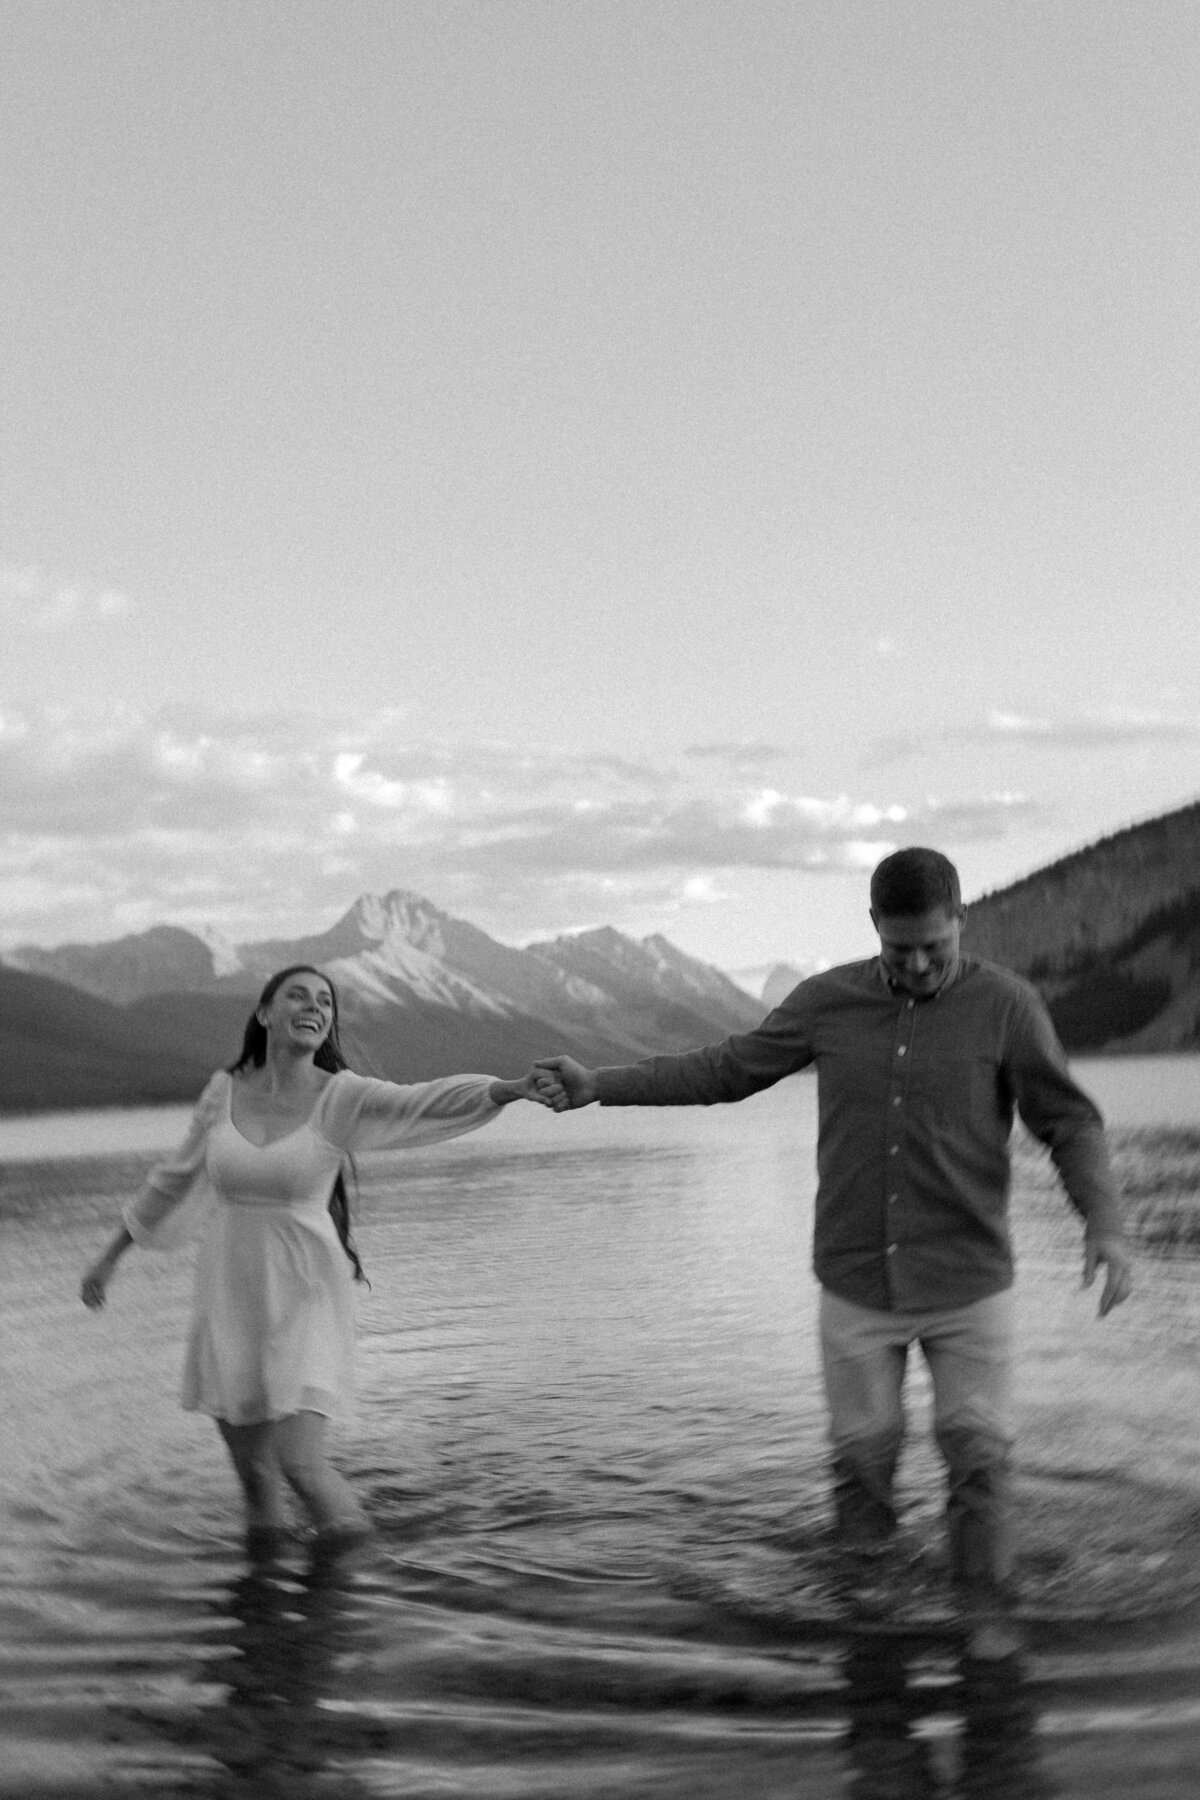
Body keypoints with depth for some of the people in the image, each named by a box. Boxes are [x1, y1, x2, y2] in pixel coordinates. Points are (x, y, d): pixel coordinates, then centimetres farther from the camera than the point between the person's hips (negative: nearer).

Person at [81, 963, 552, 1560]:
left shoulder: (341, 1097, -10)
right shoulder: (225, 1091, 1)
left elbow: (427, 1103, -28)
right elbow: (177, 1179, 15)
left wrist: (511, 1087, -47)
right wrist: (110, 1256, 22)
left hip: (304, 1304, -3)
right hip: (229, 1302, 3)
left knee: (302, 1469, -15)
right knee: (252, 1469, 8)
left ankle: (346, 1523, 18)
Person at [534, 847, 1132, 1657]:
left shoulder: (1005, 1004, -8)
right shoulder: (828, 1001, -2)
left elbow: (1070, 1121, -7)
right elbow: (723, 1070, 7)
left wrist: (1105, 1224, -23)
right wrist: (599, 1086, 2)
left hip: (970, 1282, -2)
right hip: (858, 1279, 2)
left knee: (979, 1447, -1)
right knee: (864, 1441, 7)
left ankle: (988, 1603, 19)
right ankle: (869, 1568, 33)